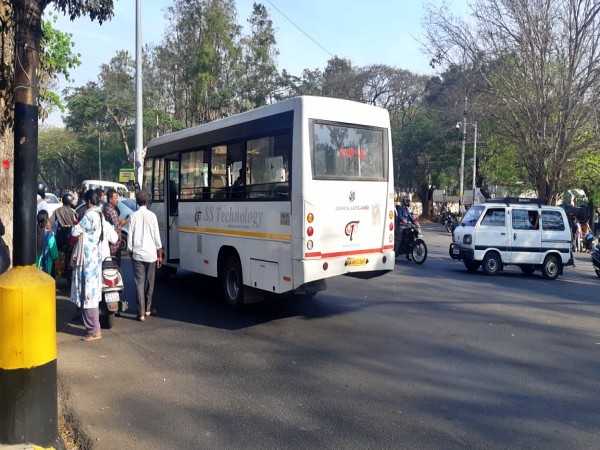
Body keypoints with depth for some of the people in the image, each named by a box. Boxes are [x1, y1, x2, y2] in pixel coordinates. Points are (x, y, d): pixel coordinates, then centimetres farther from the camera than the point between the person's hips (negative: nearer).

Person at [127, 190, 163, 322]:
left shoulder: (133, 216, -2)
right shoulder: (152, 215, -4)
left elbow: (130, 236, 0)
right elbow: (156, 236, -4)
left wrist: (130, 251, 12)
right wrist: (160, 254, 4)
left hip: (137, 254, 0)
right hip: (150, 254, 0)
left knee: (139, 283, 3)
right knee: (150, 282, 14)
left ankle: (141, 313, 1)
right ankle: (148, 309, 24)